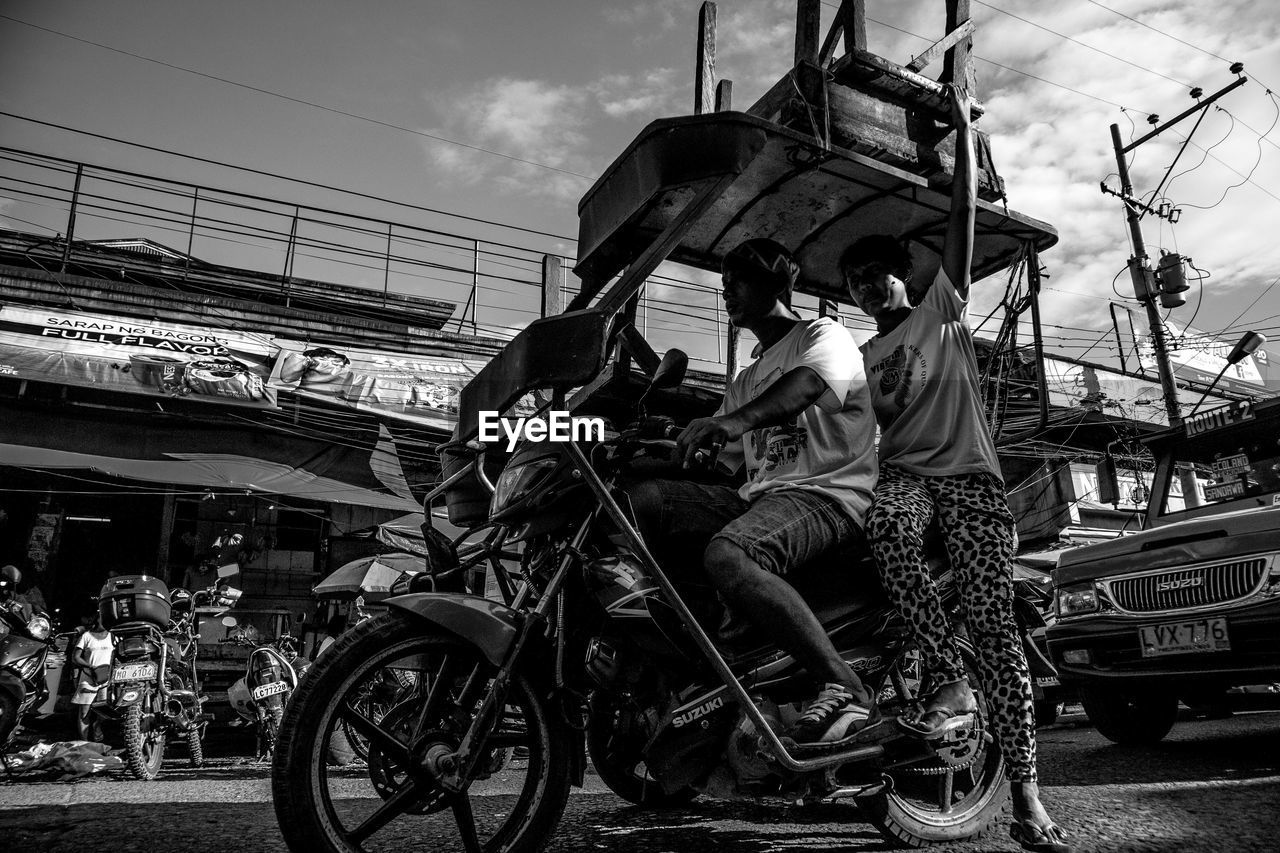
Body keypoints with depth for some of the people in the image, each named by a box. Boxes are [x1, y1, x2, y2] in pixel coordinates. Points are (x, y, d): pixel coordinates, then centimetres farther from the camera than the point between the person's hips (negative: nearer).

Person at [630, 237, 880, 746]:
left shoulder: (824, 335, 6)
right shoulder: (744, 382, 31)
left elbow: (807, 384, -20)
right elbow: (718, 457, 24)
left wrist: (736, 419, -39)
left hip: (826, 495, -7)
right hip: (757, 495, 8)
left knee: (727, 556, -37)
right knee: (640, 500, -13)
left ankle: (844, 689, -32)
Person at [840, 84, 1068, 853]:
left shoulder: (943, 308, 17)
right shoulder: (859, 359, 25)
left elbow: (965, 215, 10)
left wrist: (963, 128, 7)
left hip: (969, 472, -1)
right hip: (903, 473, 2)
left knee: (995, 620, -12)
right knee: (887, 526, -37)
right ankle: (950, 681, -31)